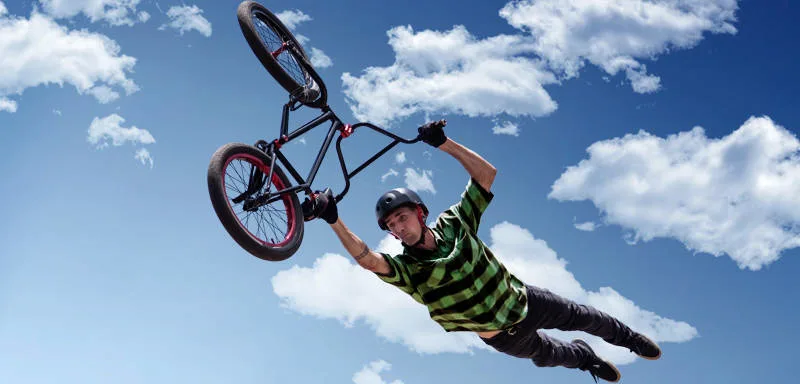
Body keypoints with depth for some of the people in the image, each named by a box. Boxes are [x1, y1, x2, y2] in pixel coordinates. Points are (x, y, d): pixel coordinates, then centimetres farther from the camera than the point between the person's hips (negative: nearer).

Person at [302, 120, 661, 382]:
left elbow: (486, 173, -24)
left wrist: (443, 142, -34)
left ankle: (628, 337, 54)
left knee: (583, 318, 22)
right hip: (503, 335, 0)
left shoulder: (454, 224, -20)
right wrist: (334, 220, -61)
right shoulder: (406, 269, -26)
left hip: (527, 301, 0)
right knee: (547, 355, 25)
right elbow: (366, 258, -46)